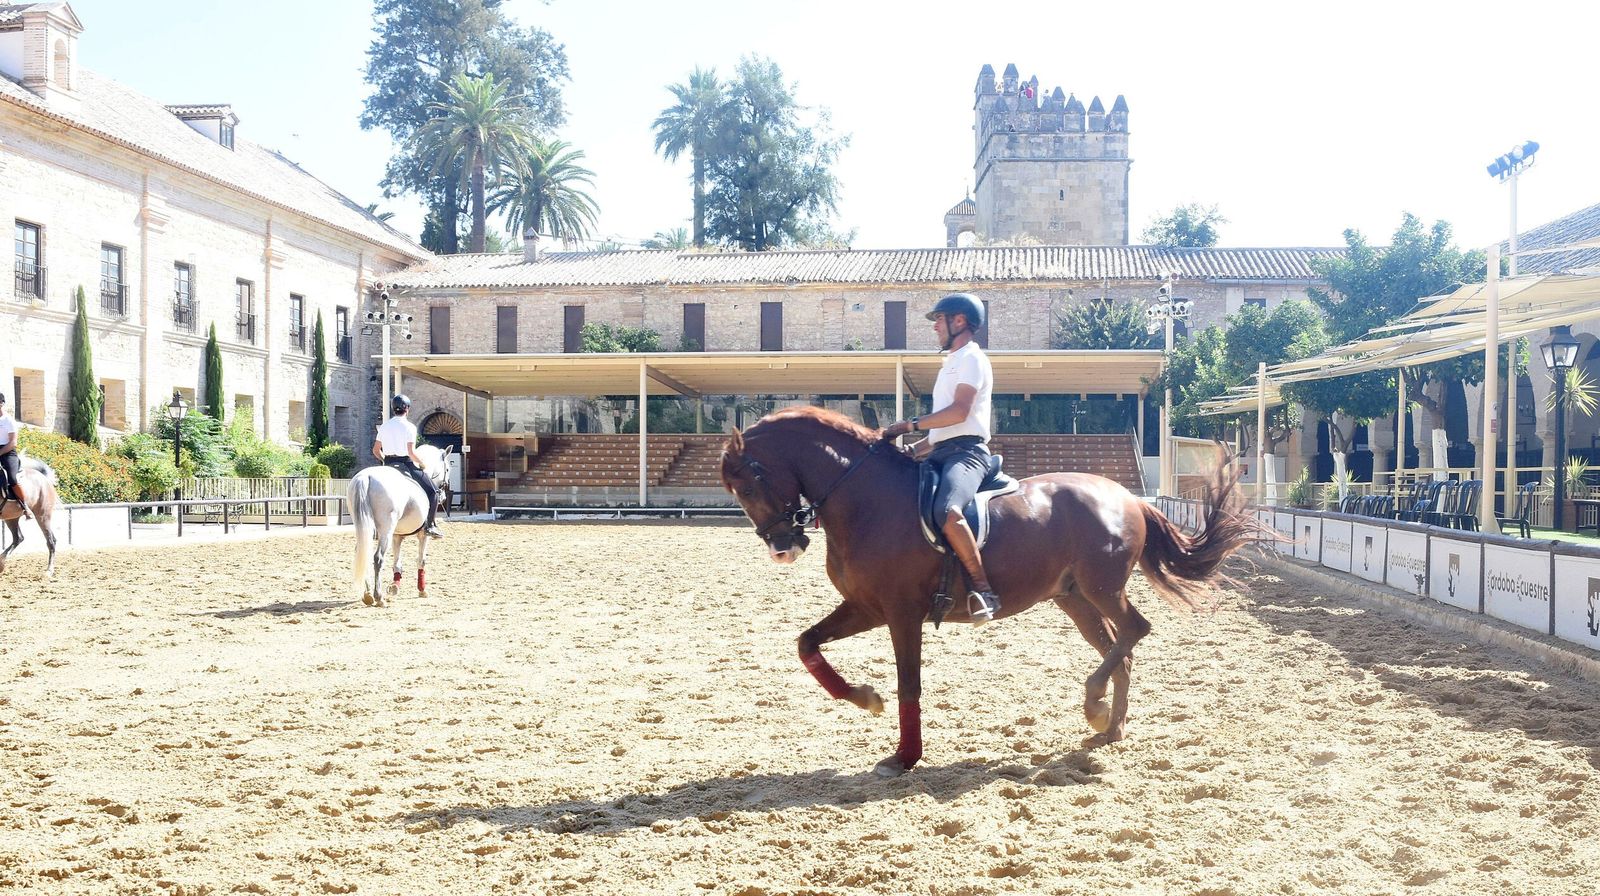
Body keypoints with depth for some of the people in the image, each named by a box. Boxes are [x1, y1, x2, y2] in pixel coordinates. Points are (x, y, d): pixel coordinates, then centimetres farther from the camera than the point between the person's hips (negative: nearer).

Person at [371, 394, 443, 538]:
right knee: (433, 491, 4)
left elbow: (375, 450, 11)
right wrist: (422, 464, -3)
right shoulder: (409, 426, -10)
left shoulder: (384, 426, 8)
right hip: (405, 464, -6)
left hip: (388, 465, 6)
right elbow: (411, 452, -18)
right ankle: (430, 525, -6)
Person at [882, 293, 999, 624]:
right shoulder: (953, 362, 27)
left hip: (966, 451, -11)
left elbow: (959, 411, -17)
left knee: (946, 510, -37)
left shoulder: (972, 358, -3)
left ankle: (983, 589, -34)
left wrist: (912, 424, -16)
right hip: (942, 453, 11)